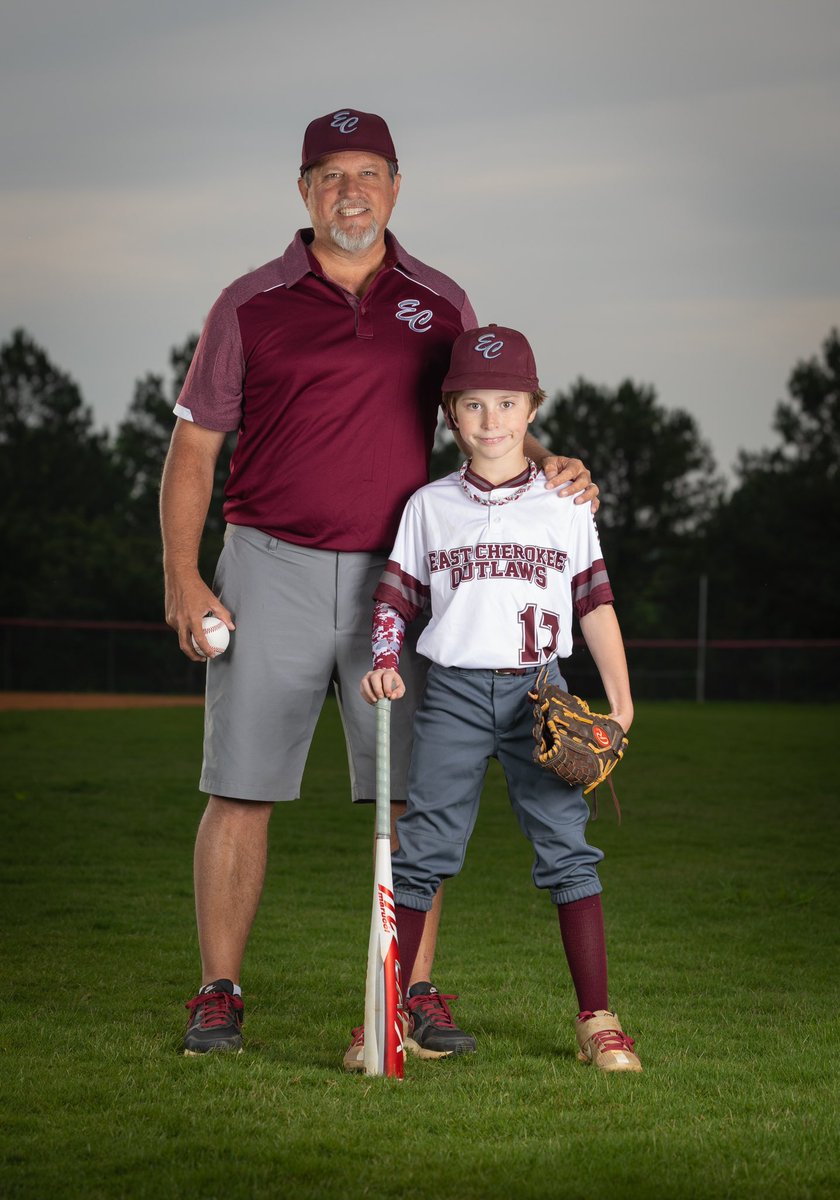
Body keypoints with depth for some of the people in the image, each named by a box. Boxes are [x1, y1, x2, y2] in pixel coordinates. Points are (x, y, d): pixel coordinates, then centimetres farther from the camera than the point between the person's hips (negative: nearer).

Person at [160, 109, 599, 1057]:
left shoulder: (441, 304, 9)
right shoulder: (251, 304, 3)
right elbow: (194, 444, 4)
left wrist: (547, 466, -7)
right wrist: (181, 576, -5)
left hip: (394, 577, 2)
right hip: (270, 571, -1)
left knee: (413, 794, -1)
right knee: (241, 791, -2)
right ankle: (217, 997, 6)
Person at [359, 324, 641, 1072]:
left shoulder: (564, 503, 7)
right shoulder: (430, 506, 8)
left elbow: (596, 602, 7)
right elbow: (396, 596, 10)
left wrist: (619, 696, 1)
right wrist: (385, 664, -7)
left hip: (538, 689, 0)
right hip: (453, 691, 0)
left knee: (568, 846, -5)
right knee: (424, 848, -2)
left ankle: (597, 1020, -1)